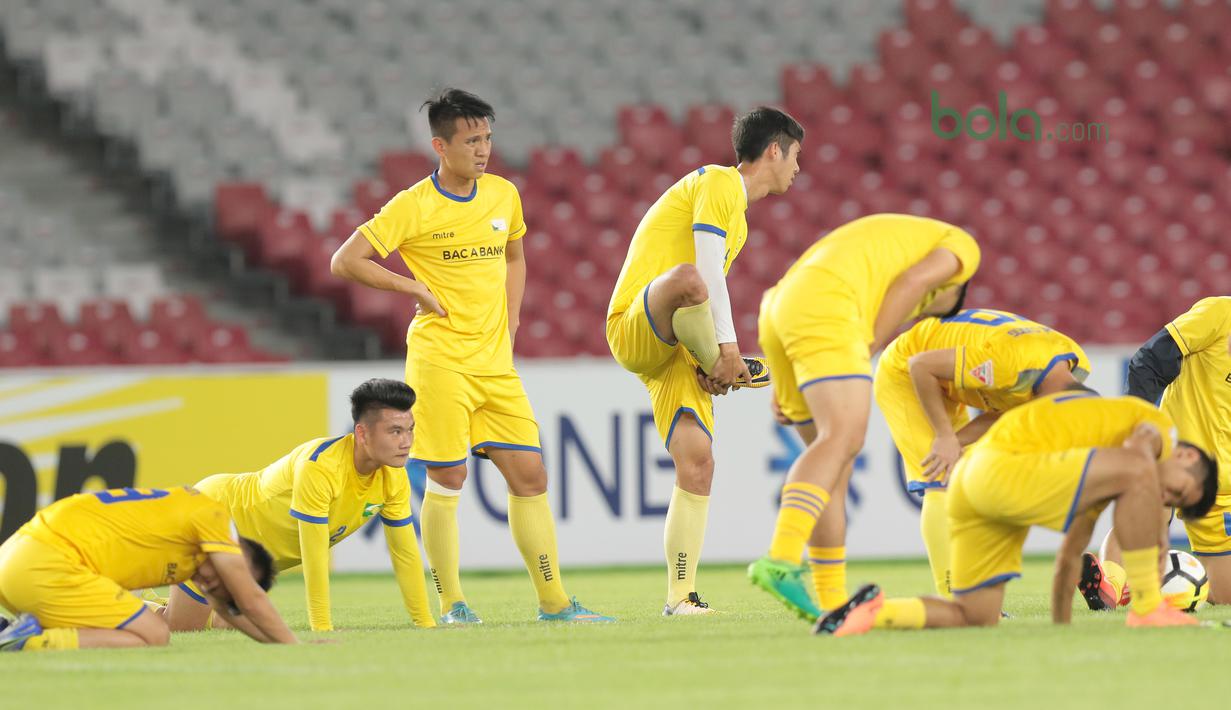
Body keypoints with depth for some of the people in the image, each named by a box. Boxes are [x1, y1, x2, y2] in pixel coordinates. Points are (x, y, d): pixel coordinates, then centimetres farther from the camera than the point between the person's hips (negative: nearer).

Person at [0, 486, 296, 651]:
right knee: (154, 637, -7)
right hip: (47, 566, -10)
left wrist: (290, 645, 34)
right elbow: (251, 600, 1)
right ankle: (31, 643, -18)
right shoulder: (213, 515, -2)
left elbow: (227, 609, 33)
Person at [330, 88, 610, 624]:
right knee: (446, 480, -4)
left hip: (496, 360, 5)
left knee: (530, 475, 2)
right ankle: (451, 604, 7)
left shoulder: (503, 195, 8)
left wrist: (509, 325, 12)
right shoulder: (413, 207, -9)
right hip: (439, 357, -5)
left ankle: (553, 601, 8)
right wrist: (415, 288, -10)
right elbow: (344, 262, -9)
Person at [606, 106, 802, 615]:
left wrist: (715, 361, 7)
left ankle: (680, 596, -5)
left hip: (673, 350, 9)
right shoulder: (720, 182, -2)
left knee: (697, 463, -4)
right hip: (634, 330, -9)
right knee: (686, 278, -41)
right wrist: (726, 346, -17)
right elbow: (707, 267, -13)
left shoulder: (738, 218, 28)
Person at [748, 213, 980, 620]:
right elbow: (910, 283, -1)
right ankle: (781, 563, -41)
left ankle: (833, 602, 11)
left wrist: (783, 384, 20)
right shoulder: (962, 245, 21)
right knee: (843, 439, -19)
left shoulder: (878, 242, 41)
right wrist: (867, 354, -3)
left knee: (831, 454, 13)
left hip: (778, 313, 8)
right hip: (824, 313, -8)